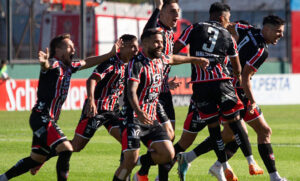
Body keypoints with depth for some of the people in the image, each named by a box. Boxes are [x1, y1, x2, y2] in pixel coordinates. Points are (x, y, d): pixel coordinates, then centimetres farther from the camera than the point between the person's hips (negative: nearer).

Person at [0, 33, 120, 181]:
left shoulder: (68, 67, 12)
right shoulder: (54, 64, -14)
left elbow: (87, 62, 28)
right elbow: (47, 66, -38)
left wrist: (110, 55, 23)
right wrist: (44, 63, -63)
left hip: (49, 120, 10)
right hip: (41, 118, -10)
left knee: (36, 159, 14)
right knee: (66, 149, -21)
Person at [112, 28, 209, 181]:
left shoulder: (160, 59, 10)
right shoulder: (137, 64, -15)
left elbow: (173, 59, 35)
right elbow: (131, 91, -27)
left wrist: (195, 60, 47)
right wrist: (139, 112, -43)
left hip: (151, 119, 8)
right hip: (134, 118, -8)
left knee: (168, 154, -4)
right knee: (130, 161, -13)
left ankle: (140, 164, 16)